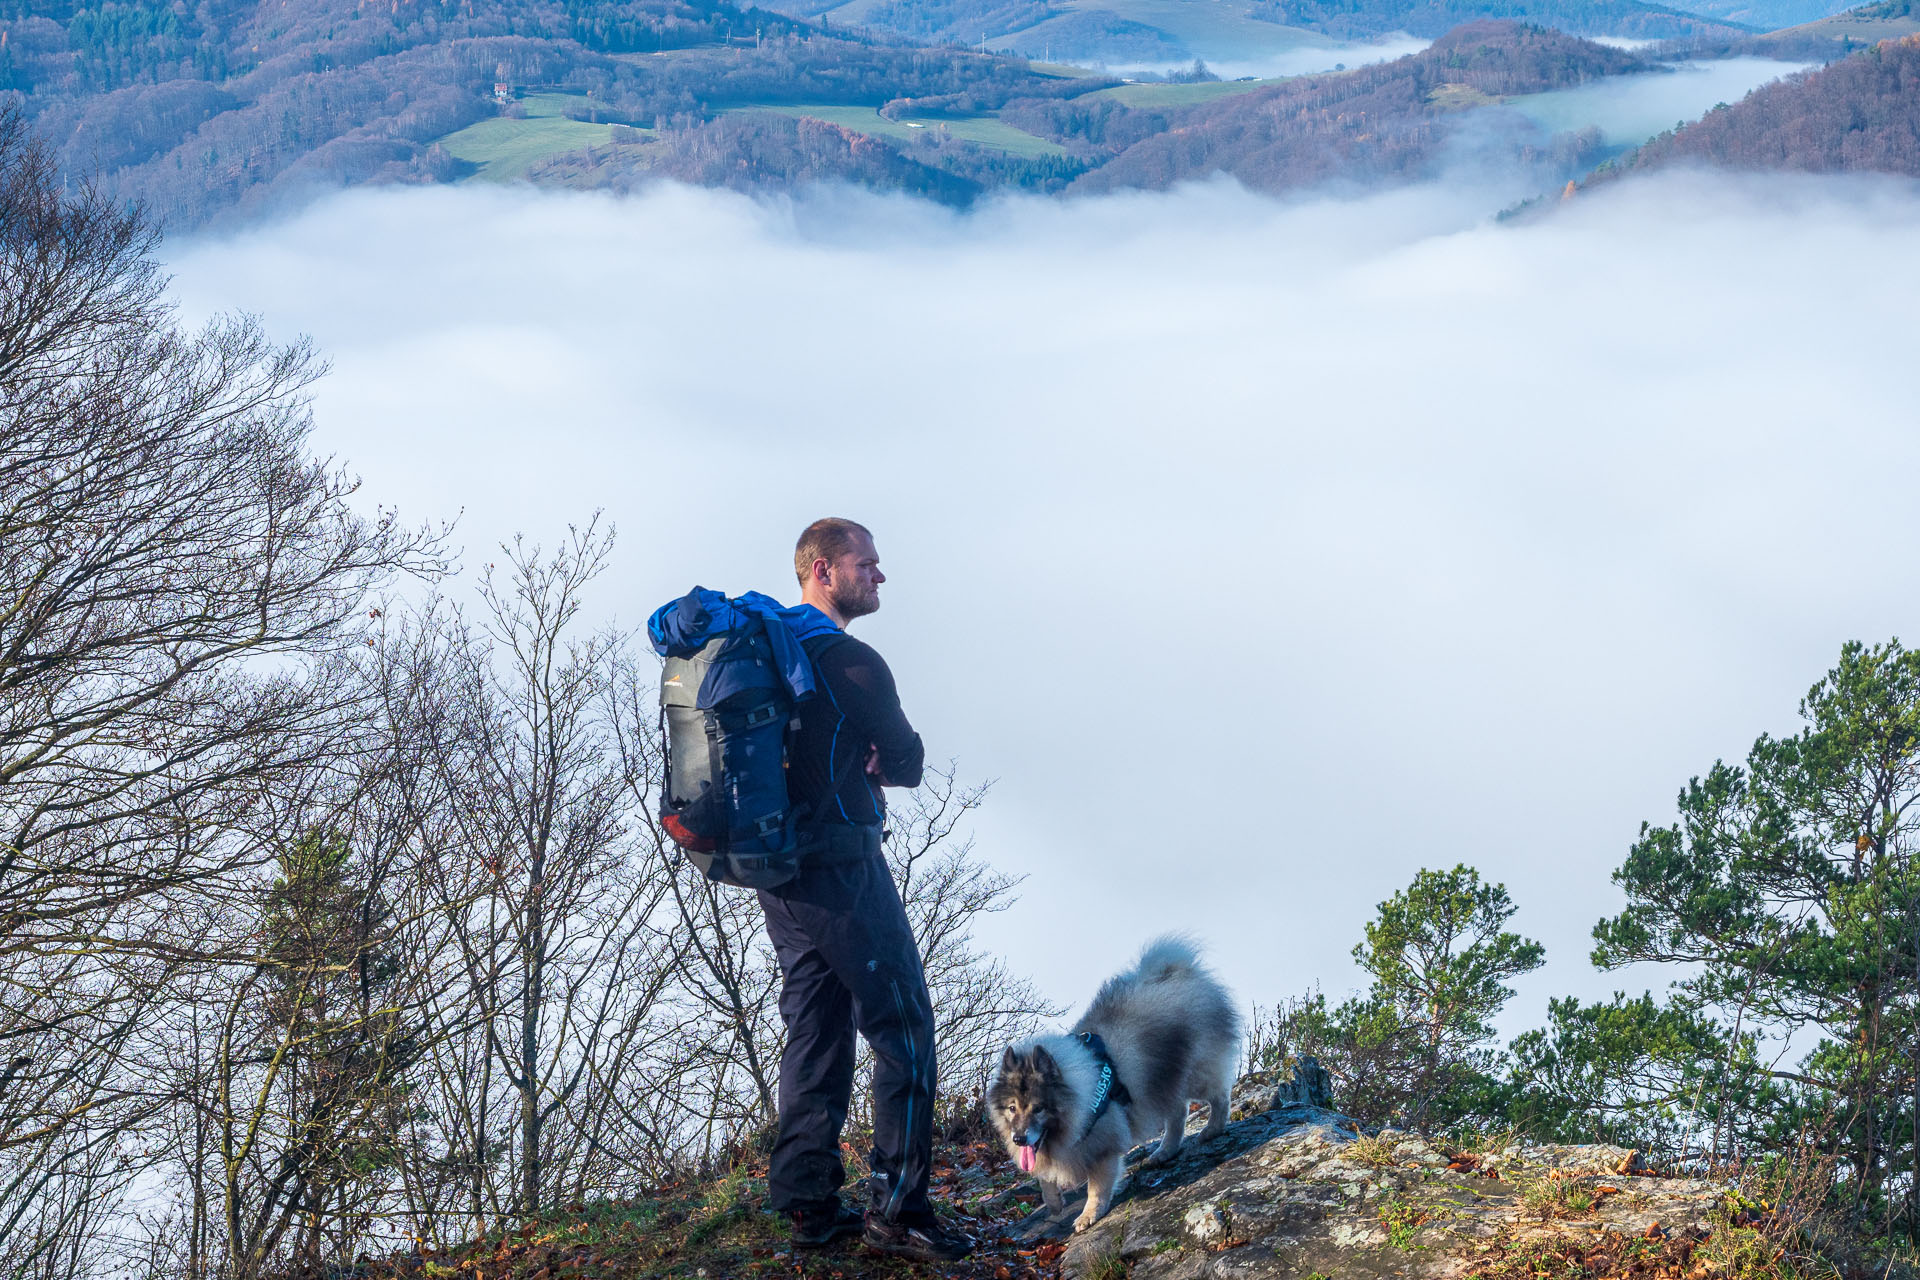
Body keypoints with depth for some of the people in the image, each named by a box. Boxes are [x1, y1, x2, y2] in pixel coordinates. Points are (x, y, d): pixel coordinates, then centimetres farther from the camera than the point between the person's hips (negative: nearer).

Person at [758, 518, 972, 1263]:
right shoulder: (849, 662, -16)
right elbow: (906, 763, -8)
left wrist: (850, 765, 6)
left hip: (777, 869, 9)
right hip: (841, 865, -9)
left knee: (815, 1029, 14)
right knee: (903, 1028, -4)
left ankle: (807, 1202, 15)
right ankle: (896, 1208, -6)